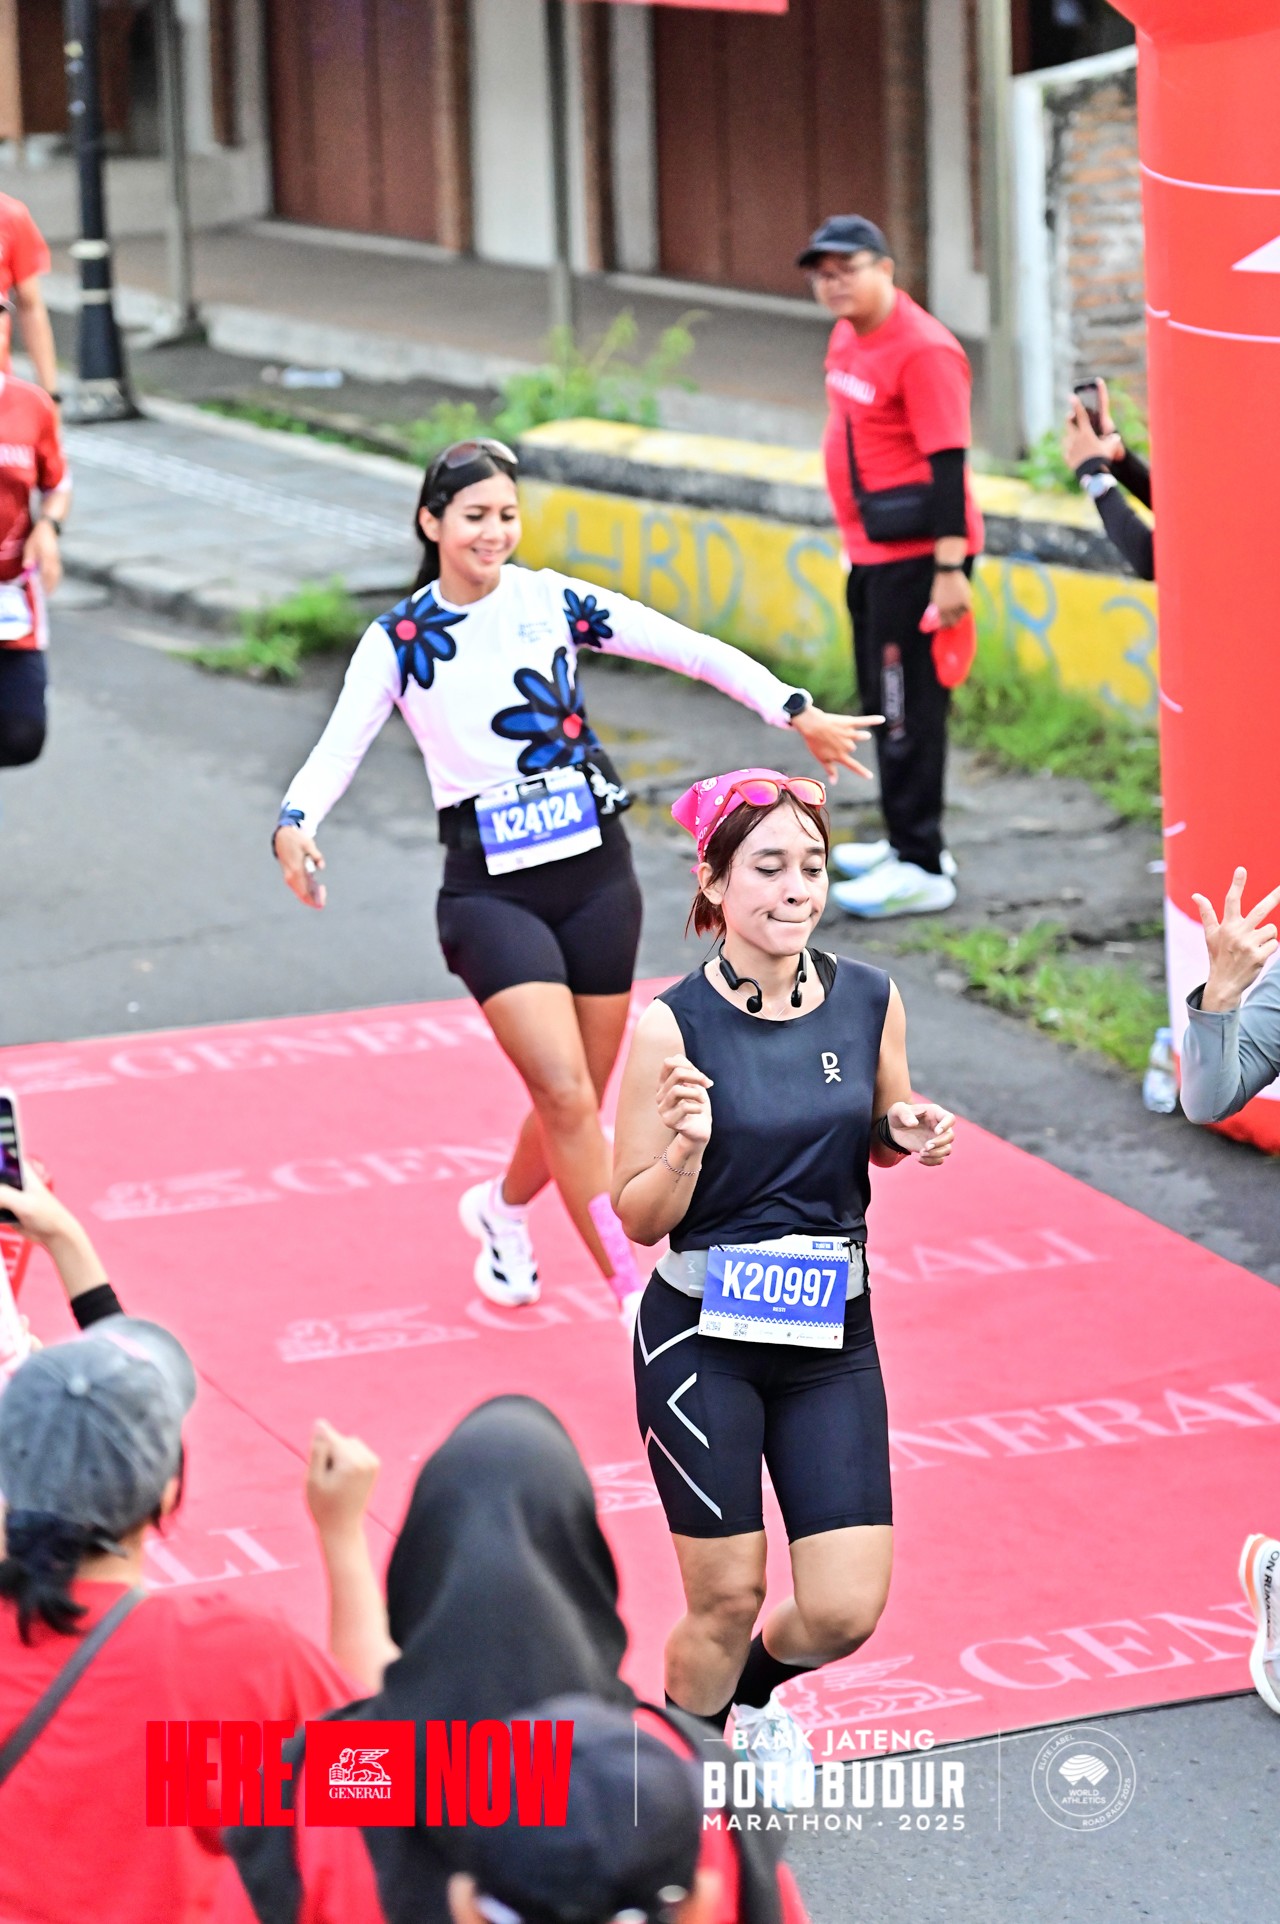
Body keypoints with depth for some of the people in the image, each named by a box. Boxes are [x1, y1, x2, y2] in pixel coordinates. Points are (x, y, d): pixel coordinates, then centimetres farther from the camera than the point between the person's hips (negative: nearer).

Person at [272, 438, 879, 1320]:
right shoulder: (399, 640, -2)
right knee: (565, 1094, -15)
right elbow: (339, 747, -11)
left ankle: (503, 1212, 43)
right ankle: (637, 1298, -9)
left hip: (596, 874, 2)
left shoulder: (553, 600, 0)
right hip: (491, 892, -2)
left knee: (578, 1099, 11)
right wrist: (295, 826, -31)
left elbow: (688, 649, -2)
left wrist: (797, 712, -9)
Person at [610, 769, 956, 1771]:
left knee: (845, 1611, 1)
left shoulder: (870, 1000, -3)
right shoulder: (670, 1028, -14)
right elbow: (638, 1217, -9)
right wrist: (687, 1148, -29)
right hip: (701, 1335, -3)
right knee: (727, 1596, 3)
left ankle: (753, 1690, 36)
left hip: (831, 1335, 4)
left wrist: (910, 1133, -7)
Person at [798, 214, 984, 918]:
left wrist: (950, 569, -25)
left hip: (916, 554, -10)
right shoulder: (847, 339, 11)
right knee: (880, 700, 18)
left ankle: (921, 871, -3)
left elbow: (948, 465, -22)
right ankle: (908, 842, 30)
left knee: (908, 706, -8)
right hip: (869, 550, 10)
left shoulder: (923, 351, -19)